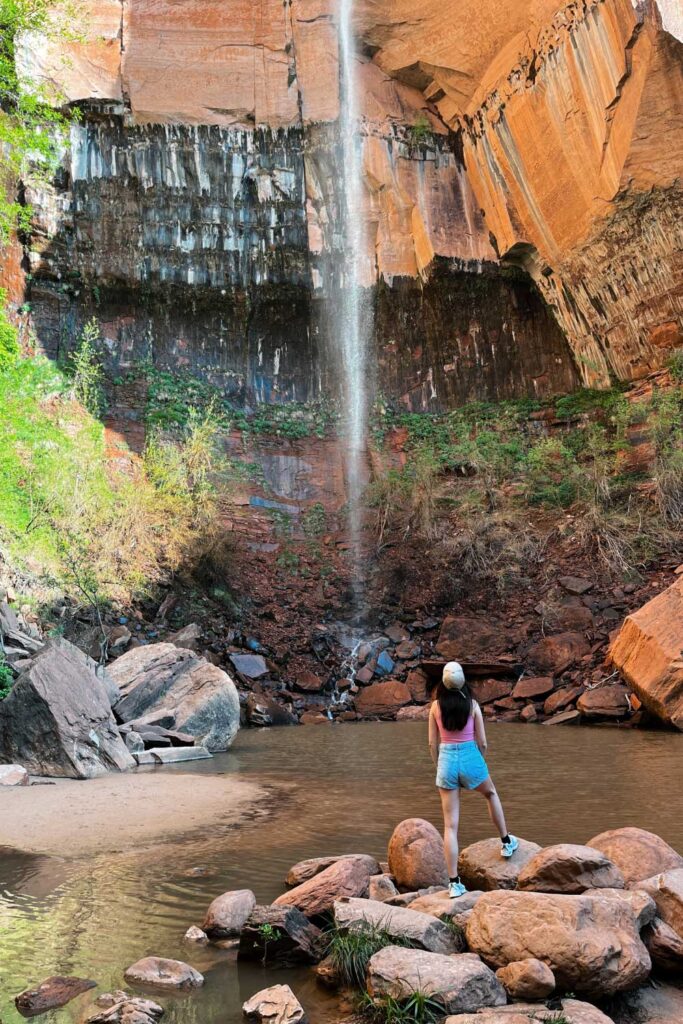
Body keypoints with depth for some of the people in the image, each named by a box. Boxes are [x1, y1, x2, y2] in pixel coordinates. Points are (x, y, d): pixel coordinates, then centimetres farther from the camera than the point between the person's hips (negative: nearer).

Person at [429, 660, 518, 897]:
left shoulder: (436, 706, -2)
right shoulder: (472, 704, -4)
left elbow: (432, 743, 2)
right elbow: (482, 742, 0)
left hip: (446, 760, 1)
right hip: (470, 757, -1)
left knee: (450, 825, 5)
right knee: (491, 794, 33)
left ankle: (454, 883, 6)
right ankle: (506, 843, 44)